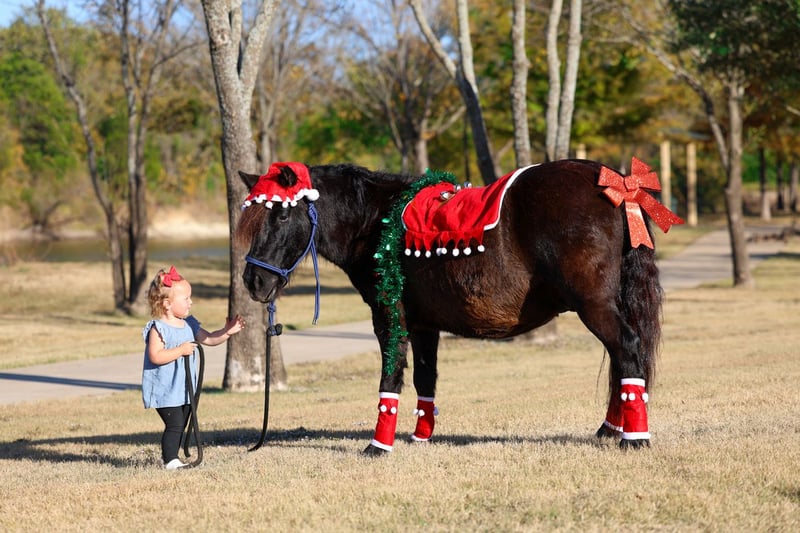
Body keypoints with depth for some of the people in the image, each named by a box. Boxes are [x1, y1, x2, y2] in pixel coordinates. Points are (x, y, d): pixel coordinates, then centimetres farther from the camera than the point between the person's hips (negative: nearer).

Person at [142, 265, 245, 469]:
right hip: (165, 389, -8)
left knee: (180, 425, 14)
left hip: (184, 388, 8)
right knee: (174, 424, -11)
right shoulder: (158, 328, -16)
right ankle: (170, 460, -7)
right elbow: (155, 356, -24)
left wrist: (227, 332, 0)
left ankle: (170, 457, 24)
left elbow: (208, 339, 16)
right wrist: (181, 350, -25)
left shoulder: (189, 324, 9)